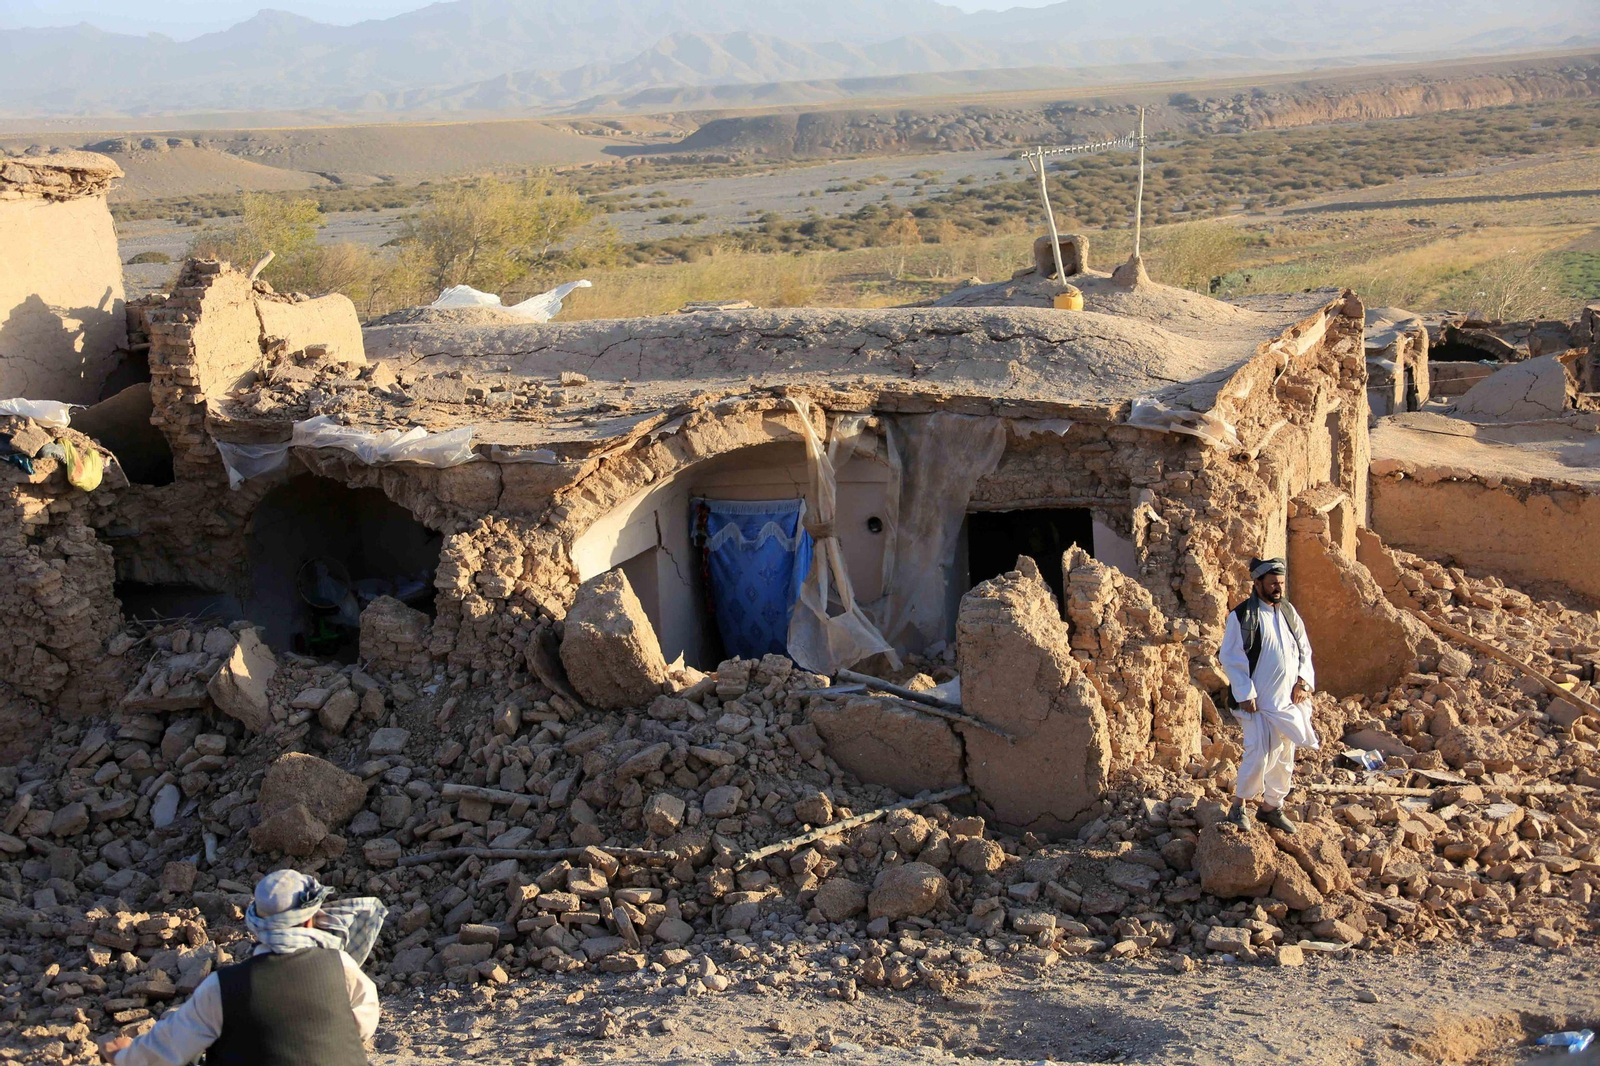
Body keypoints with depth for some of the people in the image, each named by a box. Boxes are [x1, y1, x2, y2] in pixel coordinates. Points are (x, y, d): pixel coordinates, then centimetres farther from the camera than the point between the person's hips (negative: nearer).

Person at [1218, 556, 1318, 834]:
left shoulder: (1289, 612, 9)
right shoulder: (1241, 616, -10)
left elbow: (1304, 649, 17)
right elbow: (1230, 658, -11)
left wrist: (1303, 680, 1)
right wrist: (1245, 694, -16)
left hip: (1289, 700, 6)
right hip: (1258, 702, -6)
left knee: (1284, 758, 11)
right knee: (1259, 756, -13)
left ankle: (1272, 806, 26)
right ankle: (1238, 807, 5)